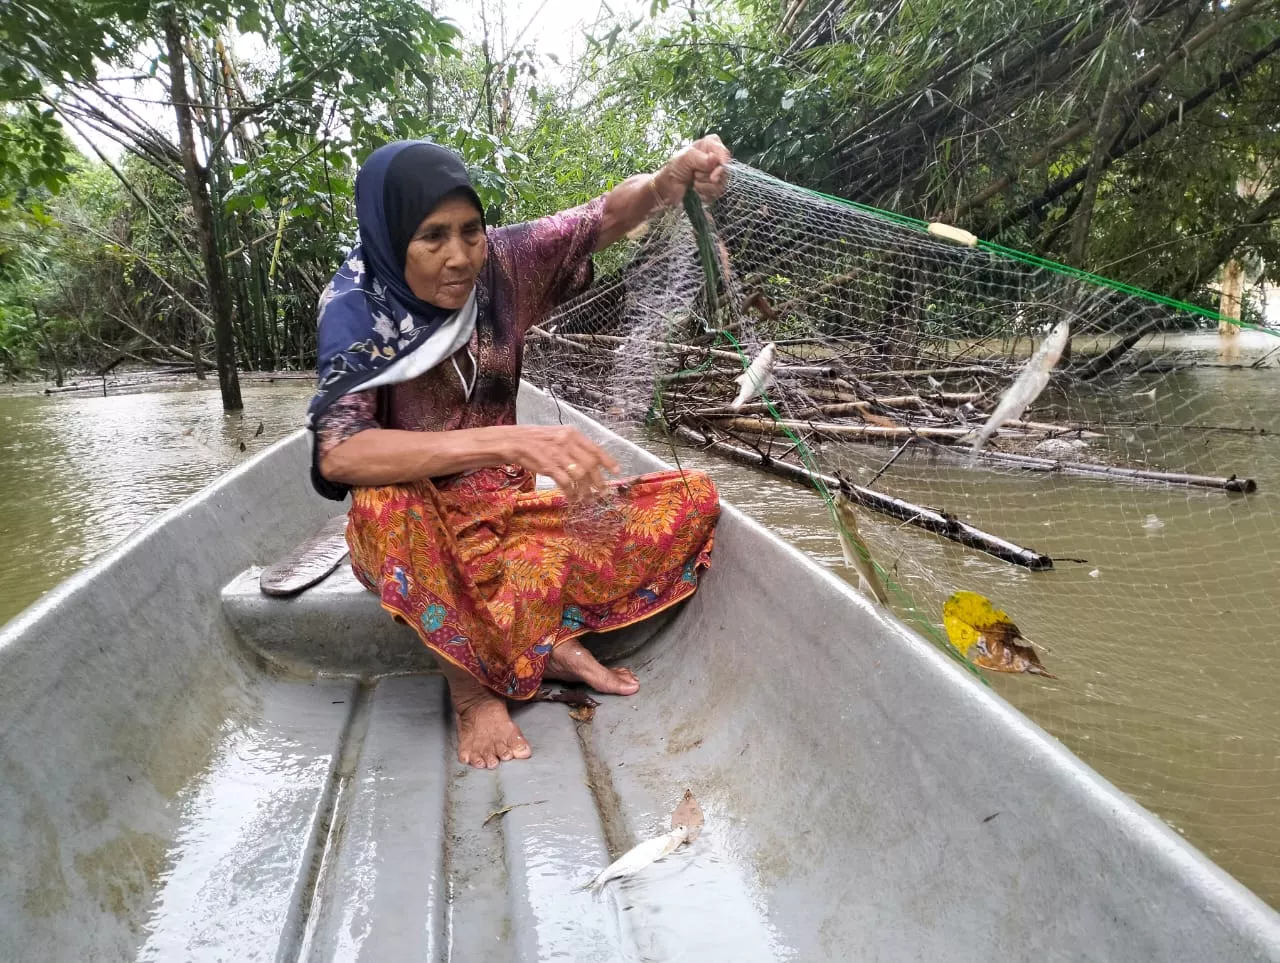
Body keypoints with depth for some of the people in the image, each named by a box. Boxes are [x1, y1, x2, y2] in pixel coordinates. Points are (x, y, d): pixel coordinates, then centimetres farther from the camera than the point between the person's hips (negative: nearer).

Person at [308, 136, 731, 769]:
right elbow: (337, 453, -34)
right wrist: (503, 442, -46)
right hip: (418, 528, -4)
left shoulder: (498, 264, -9)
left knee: (694, 500, -6)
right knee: (384, 501, -40)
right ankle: (470, 687, -20)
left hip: (507, 507, 4)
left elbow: (600, 219, -8)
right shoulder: (357, 306, -19)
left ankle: (553, 640, -15)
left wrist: (665, 183, -33)